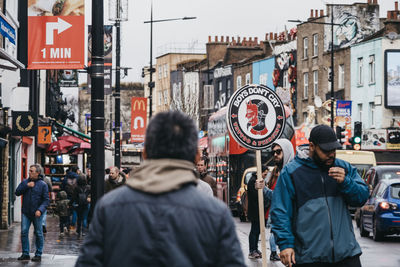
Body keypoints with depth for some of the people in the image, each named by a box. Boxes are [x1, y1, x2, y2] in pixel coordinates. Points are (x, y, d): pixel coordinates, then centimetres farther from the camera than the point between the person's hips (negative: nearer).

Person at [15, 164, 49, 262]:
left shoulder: (42, 184, -2)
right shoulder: (25, 182, 9)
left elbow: (46, 200, -5)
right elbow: (17, 192, 2)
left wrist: (40, 210, -19)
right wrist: (26, 186, -10)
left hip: (37, 213, -3)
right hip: (26, 213, 3)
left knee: (38, 234, 4)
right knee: (24, 232, -3)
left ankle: (38, 255, 11)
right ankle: (25, 254, 4)